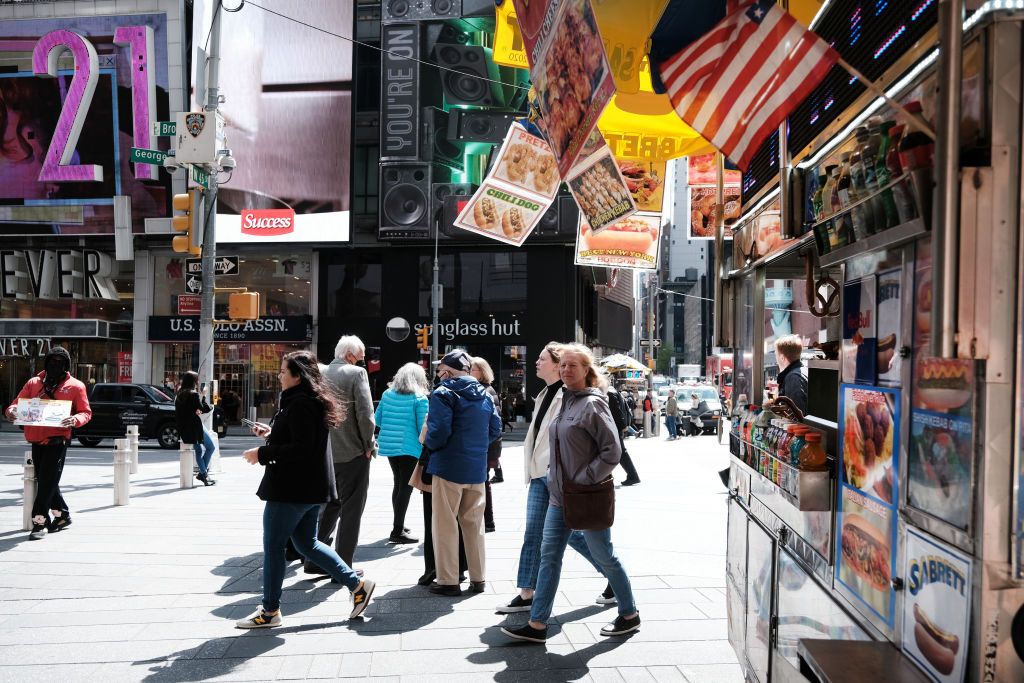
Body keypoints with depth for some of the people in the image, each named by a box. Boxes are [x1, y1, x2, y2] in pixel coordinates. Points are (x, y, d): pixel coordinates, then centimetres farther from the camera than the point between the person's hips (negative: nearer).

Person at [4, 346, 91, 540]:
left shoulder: (75, 386, 1)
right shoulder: (34, 383, 11)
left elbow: (86, 412, 0)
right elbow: (18, 403, 8)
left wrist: (75, 420, -21)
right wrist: (11, 411, -15)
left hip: (57, 441, -5)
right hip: (36, 441, 5)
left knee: (47, 481, -8)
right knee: (45, 481, 14)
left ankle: (39, 522, -4)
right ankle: (62, 515, 30)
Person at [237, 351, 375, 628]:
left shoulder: (300, 405, -19)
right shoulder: (313, 400, 14)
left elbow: (301, 449, -25)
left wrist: (262, 454, -19)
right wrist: (272, 432, 14)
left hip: (292, 488, -11)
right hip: (310, 487, 11)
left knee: (273, 546, 2)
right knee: (306, 543, 17)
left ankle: (270, 611, 13)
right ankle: (357, 584, 16)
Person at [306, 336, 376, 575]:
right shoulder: (356, 373, -11)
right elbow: (365, 412, -18)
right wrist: (368, 444, -5)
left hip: (325, 452, 6)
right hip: (353, 452, -6)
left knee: (329, 505, 19)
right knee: (351, 509, 4)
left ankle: (315, 559, 18)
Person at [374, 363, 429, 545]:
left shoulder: (387, 395, 6)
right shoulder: (419, 398, -10)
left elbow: (377, 419, 11)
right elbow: (423, 427, -11)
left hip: (389, 446, 6)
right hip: (409, 448, -6)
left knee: (398, 484, 20)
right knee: (406, 487, -2)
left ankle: (398, 524, 31)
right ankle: (397, 531, -4)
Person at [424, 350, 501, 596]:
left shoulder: (444, 394, -11)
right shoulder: (484, 395, 9)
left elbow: (438, 431, -20)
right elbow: (495, 430, 9)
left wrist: (430, 445, 0)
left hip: (449, 467, -6)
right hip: (477, 468, 6)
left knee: (445, 525, 4)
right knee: (474, 523, 15)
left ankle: (447, 581, 8)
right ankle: (477, 578, 21)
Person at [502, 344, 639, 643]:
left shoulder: (592, 404, -15)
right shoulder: (566, 401, 10)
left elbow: (612, 451, -18)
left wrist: (584, 479, -18)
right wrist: (557, 480, 12)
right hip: (559, 494, 8)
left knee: (604, 557, 7)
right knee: (549, 555, 6)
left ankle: (629, 615, 27)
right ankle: (537, 624, 12)